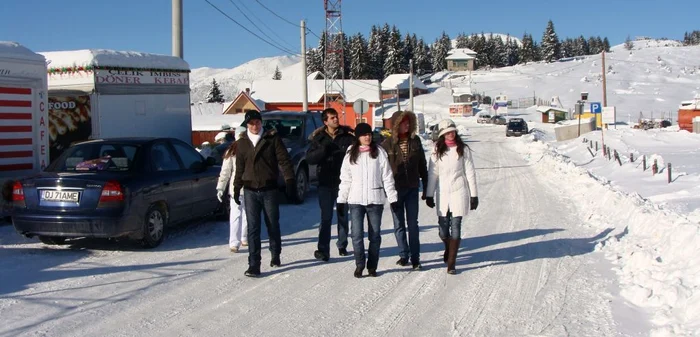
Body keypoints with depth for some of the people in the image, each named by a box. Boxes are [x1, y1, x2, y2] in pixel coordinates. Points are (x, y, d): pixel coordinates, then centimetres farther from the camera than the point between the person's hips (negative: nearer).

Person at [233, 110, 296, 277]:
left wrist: (289, 179, -15)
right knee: (253, 228, -3)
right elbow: (239, 167, 15)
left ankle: (275, 255, 30)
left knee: (273, 225, 10)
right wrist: (237, 188, 14)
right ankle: (254, 265, -3)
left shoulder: (272, 138, -1)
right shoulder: (242, 143, 8)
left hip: (269, 190, -2)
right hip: (251, 191, 2)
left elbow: (284, 160, -5)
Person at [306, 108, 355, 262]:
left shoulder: (347, 136, -1)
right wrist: (324, 150, -20)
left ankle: (342, 246, 27)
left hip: (343, 182, 1)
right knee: (326, 217, -2)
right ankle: (323, 250, -2)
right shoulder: (319, 138, 1)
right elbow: (309, 158, -6)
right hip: (326, 183, 0)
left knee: (343, 216, 13)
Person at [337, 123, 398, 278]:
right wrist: (341, 200, 3)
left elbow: (387, 177, 2)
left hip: (375, 199, 0)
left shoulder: (379, 152, 1)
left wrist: (392, 197, -1)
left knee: (375, 234, 6)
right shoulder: (351, 154, 5)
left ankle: (372, 266, 15)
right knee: (357, 234, -5)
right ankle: (359, 264, 7)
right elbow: (345, 179, 6)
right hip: (355, 200, 0)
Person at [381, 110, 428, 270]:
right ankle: (403, 255, 20)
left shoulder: (415, 141, 3)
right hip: (395, 189, -1)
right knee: (399, 224, 8)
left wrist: (426, 186, 8)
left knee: (413, 224, 3)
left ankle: (415, 257, 8)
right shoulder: (387, 144, -4)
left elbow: (422, 165, 8)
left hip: (412, 189, 1)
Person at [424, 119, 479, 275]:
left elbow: (470, 172, 2)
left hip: (459, 192, -2)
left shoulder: (463, 149, 1)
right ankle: (449, 248, 37)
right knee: (443, 230, 3)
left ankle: (451, 263, 1)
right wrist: (429, 195, 5)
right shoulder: (437, 150, 4)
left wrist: (473, 195, 1)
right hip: (442, 193, 2)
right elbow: (432, 173, 6)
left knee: (455, 227, -5)